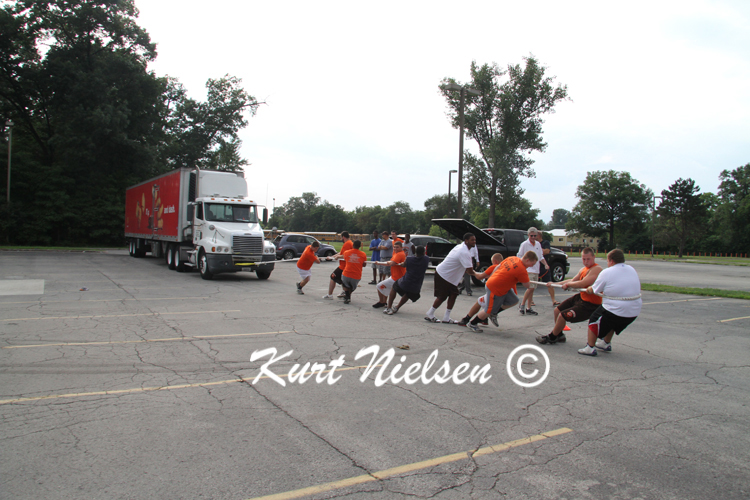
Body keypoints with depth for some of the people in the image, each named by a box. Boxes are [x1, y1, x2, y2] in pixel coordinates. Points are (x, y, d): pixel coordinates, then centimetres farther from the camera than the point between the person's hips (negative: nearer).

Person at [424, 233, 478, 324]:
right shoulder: (464, 252, -25)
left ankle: (446, 318, 9)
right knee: (442, 297, 0)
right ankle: (430, 315, 16)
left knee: (453, 294, 5)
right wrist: (475, 274, -7)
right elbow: (469, 270, -28)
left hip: (450, 276, 9)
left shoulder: (460, 246, 5)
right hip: (442, 275, -9)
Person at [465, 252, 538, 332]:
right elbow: (527, 285, -10)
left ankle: (494, 314, 24)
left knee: (514, 301, 15)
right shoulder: (522, 270, -24)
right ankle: (472, 324, 21)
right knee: (489, 311, 3)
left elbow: (498, 267, 11)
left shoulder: (512, 258, 1)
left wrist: (491, 279, 23)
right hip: (495, 289, -9)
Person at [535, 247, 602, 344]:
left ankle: (551, 338, 9)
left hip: (590, 304, -10)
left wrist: (568, 284, -14)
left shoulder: (596, 269, -22)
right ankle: (559, 335, 32)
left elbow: (582, 283, -31)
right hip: (581, 297, 10)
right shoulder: (583, 270, 9)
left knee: (562, 316, -14)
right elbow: (573, 280, 19)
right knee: (557, 311, 15)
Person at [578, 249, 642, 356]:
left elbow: (594, 290, -1)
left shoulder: (606, 273, -10)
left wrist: (588, 290, 22)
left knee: (594, 321, 11)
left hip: (616, 310, -7)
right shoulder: (632, 270, 8)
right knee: (612, 322, 32)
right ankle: (606, 343, 45)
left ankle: (590, 348, 9)